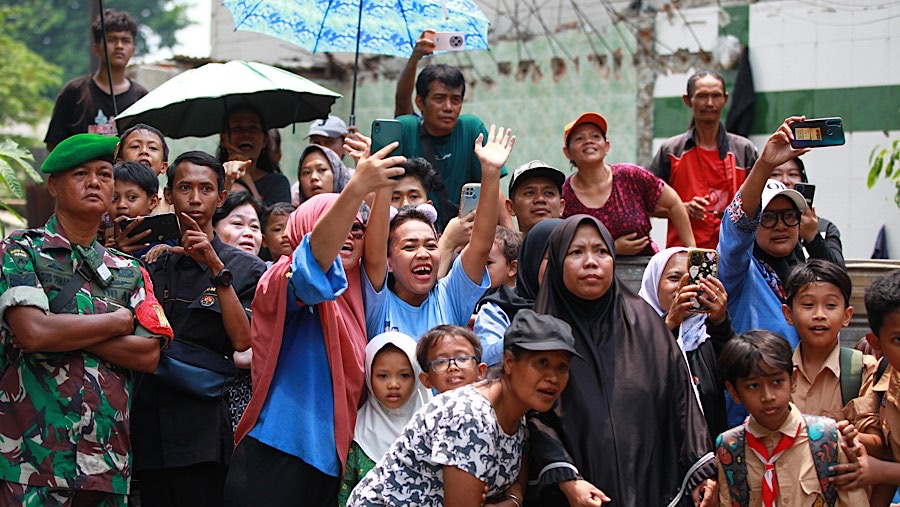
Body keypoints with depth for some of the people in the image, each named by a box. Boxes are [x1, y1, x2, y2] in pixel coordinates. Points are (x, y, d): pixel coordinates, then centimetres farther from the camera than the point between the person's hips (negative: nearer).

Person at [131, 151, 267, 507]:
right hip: (148, 427, 3)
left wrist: (217, 270, -14)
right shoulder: (153, 264, 13)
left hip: (202, 429, -3)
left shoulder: (245, 268, 3)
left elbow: (243, 341, -10)